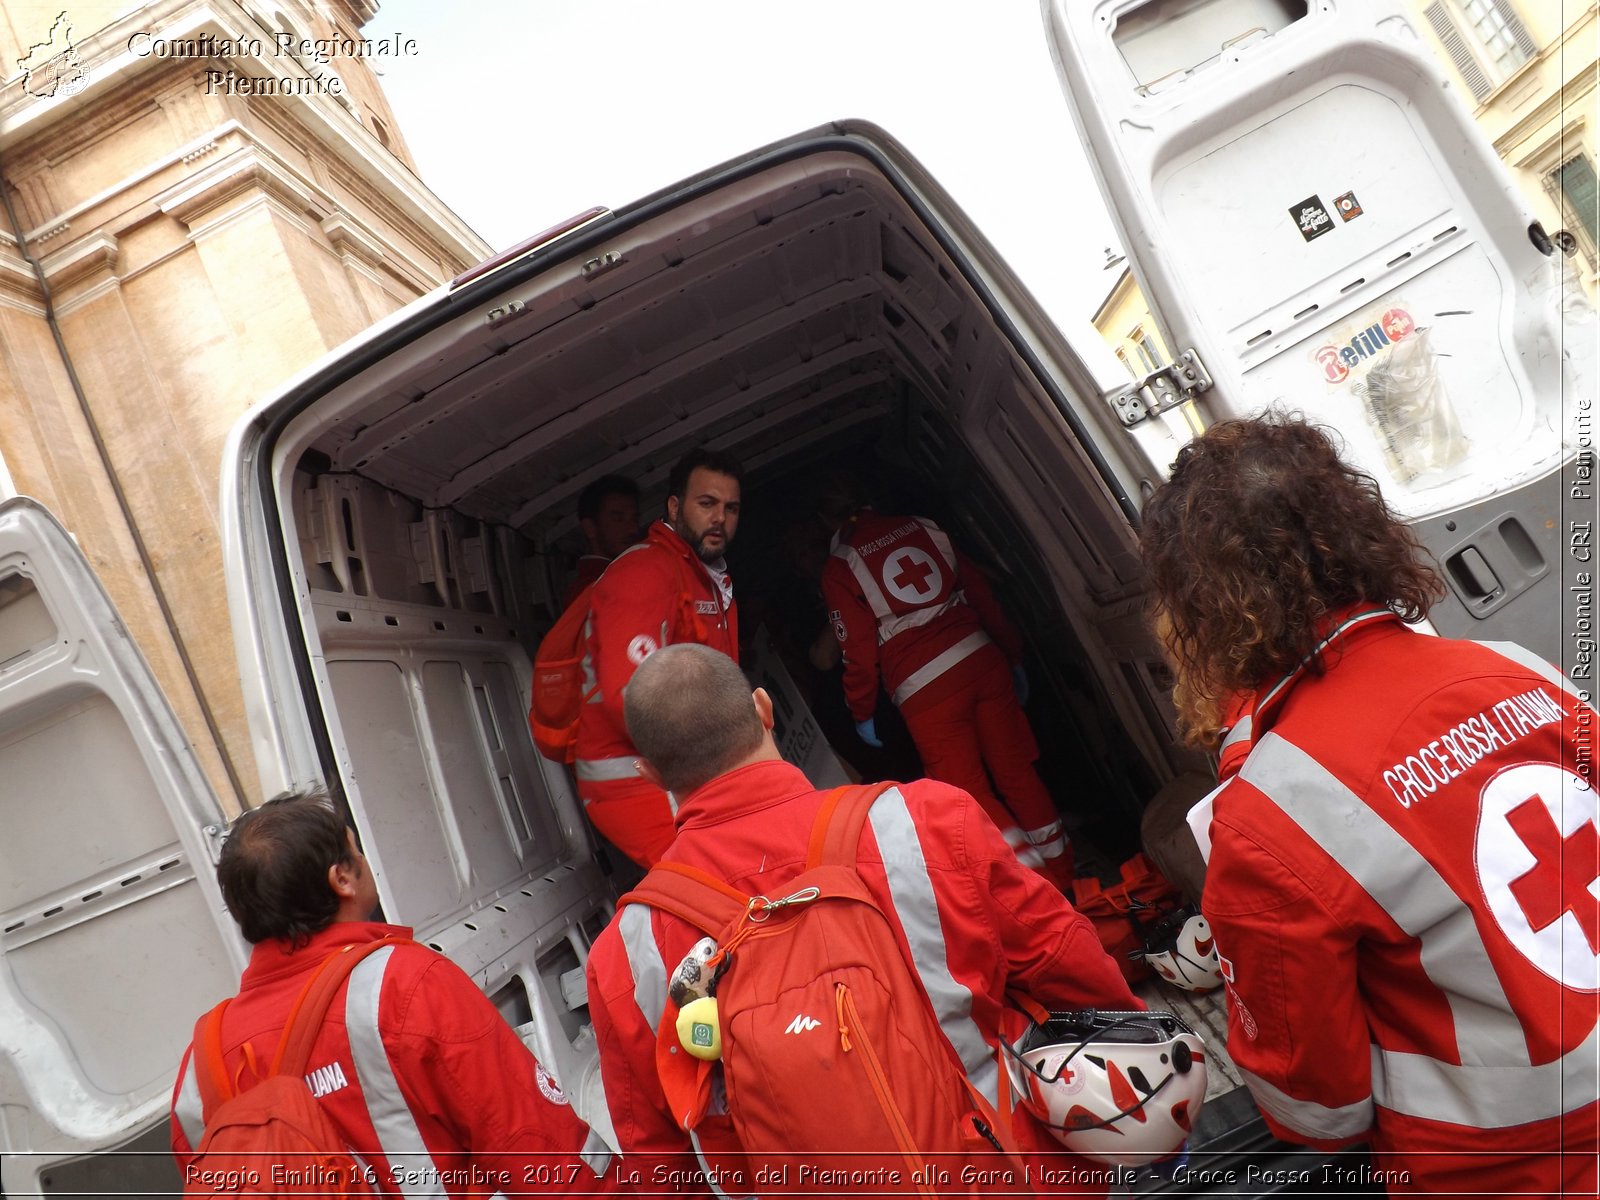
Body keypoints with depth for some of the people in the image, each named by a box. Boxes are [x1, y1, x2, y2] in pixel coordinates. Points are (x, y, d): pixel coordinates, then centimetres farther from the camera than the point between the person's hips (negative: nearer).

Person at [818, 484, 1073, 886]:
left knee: (970, 794, 6)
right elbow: (981, 592, 12)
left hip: (924, 690, -4)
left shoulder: (838, 570, 1)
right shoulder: (920, 526, 12)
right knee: (1017, 773, 14)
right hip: (982, 657, 5)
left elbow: (859, 652, -4)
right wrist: (1013, 655, 21)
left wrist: (861, 713, 11)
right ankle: (1064, 879, 23)